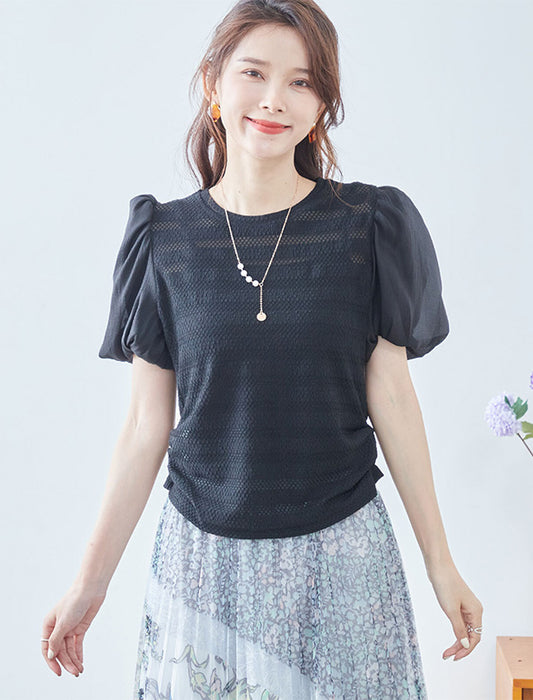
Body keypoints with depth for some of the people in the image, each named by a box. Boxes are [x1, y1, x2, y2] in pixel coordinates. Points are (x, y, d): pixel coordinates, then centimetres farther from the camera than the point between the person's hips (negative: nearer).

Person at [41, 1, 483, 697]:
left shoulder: (370, 227, -5)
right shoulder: (164, 239, -3)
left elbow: (392, 399, -1)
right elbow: (147, 422, 0)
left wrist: (442, 563, 2)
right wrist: (91, 581, 2)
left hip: (339, 551, 0)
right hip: (203, 554, 1)